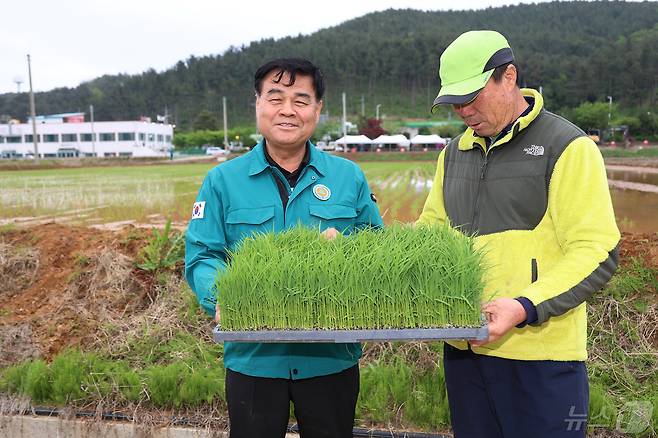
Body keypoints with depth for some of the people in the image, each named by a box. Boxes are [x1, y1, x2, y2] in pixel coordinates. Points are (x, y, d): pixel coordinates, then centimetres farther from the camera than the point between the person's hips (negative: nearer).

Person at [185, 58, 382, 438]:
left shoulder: (349, 177, 2)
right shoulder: (224, 180, -1)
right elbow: (200, 256, -5)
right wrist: (219, 296, -24)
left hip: (333, 357, 1)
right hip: (253, 358, -1)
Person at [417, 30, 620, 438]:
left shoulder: (567, 147, -7)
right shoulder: (454, 153, 13)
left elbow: (597, 253, -13)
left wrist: (525, 308, -25)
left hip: (540, 356, -6)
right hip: (463, 349, 6)